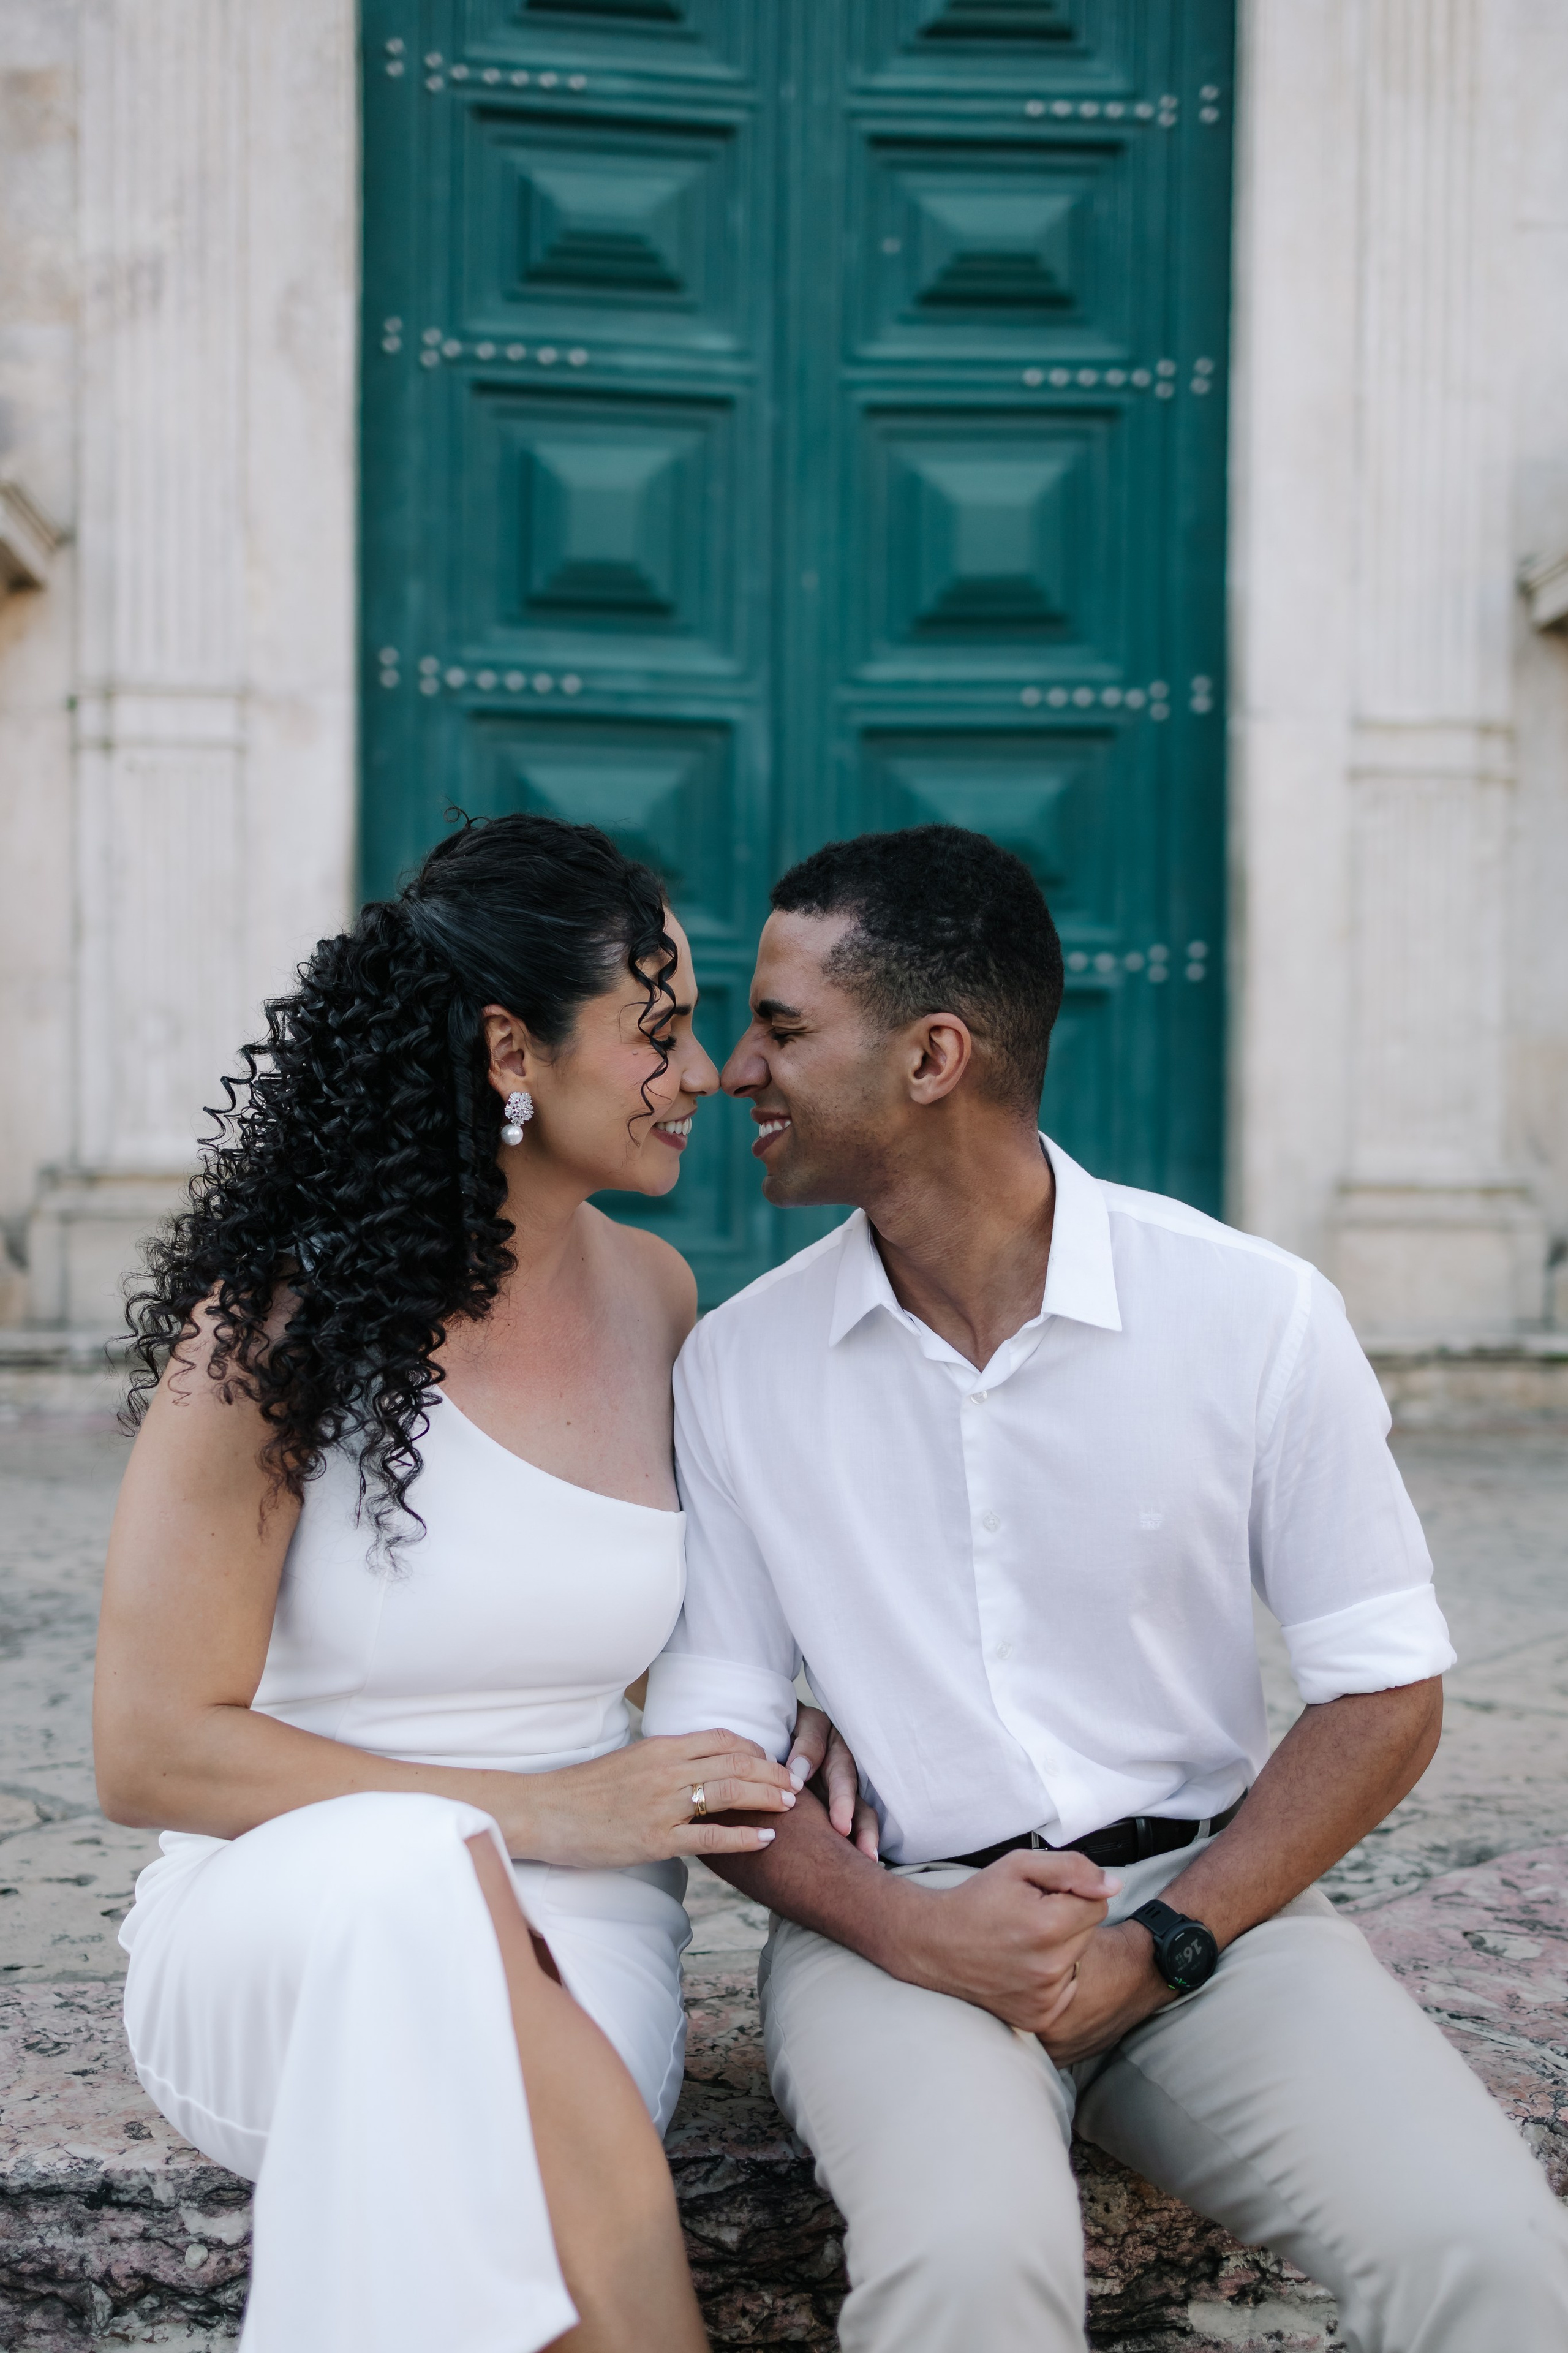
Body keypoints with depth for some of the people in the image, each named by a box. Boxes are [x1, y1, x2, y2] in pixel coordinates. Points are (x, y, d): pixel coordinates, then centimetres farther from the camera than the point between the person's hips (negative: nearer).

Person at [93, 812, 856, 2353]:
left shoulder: (652, 1297, 7)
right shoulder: (276, 1323, -11)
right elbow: (152, 1750, -11)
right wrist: (540, 1813, -17)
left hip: (568, 1940, 3)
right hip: (270, 1926, -2)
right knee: (412, 1875, -38)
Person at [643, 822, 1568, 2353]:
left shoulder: (1256, 1317, -4)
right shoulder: (739, 1365, 1)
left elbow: (1385, 1691, 1)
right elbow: (708, 1743, 2)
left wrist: (1159, 1950, -10)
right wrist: (911, 1931, -16)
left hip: (1202, 1900, 1)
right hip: (897, 1920, 0)